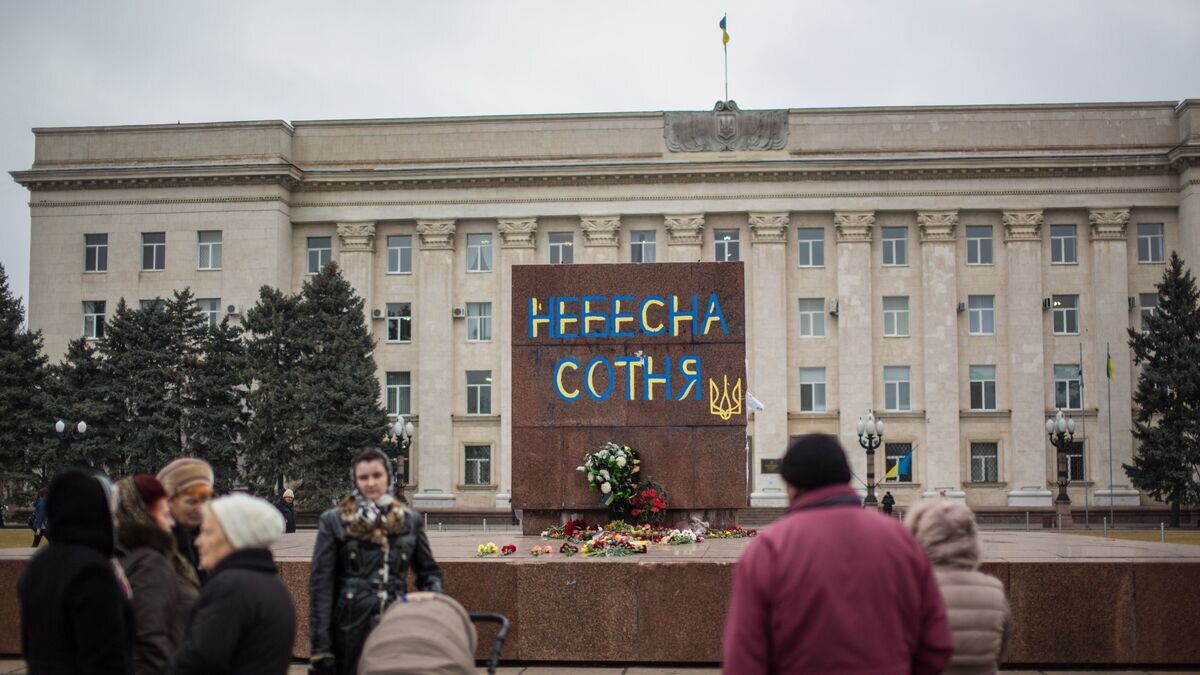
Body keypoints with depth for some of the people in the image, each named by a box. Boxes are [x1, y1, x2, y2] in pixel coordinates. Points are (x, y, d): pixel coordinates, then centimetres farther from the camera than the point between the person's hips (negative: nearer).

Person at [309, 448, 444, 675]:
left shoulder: (410, 521, 8)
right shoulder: (333, 521, 1)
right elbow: (321, 583, -2)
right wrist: (320, 647, -8)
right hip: (350, 628, -2)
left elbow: (429, 572, 16)